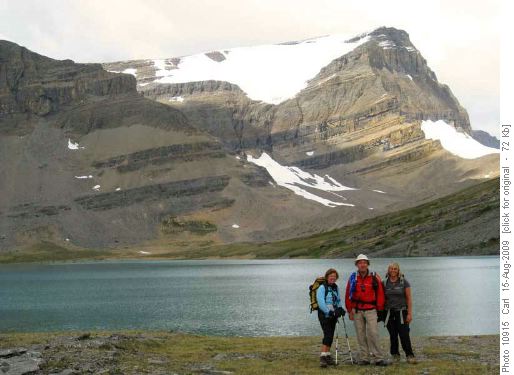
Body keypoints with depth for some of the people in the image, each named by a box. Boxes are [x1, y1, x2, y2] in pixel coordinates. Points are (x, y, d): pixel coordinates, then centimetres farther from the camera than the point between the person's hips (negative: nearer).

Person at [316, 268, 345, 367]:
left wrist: (340, 309, -2)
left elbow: (338, 300, 17)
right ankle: (323, 356, -21)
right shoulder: (322, 288, -10)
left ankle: (328, 356, 20)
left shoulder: (336, 288, 12)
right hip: (324, 315, -7)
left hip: (333, 315, 7)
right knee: (327, 334, -18)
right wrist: (329, 312, -24)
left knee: (330, 336, 11)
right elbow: (320, 302, -18)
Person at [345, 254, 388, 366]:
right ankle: (364, 358, 11)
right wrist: (350, 310, 4)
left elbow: (380, 294, 1)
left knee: (373, 333, -10)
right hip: (357, 310, 2)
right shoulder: (353, 278, 5)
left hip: (371, 310, -2)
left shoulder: (374, 278, -1)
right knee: (361, 335, 5)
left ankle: (379, 358, -6)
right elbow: (348, 295, 8)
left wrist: (379, 309, 0)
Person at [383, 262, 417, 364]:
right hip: (389, 312, 3)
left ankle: (410, 355, -3)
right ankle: (395, 355, 15)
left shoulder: (404, 282, -2)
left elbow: (409, 298, -3)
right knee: (393, 335, 6)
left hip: (401, 311, -3)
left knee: (404, 334, -8)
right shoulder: (385, 283, 6)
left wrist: (409, 313, -8)